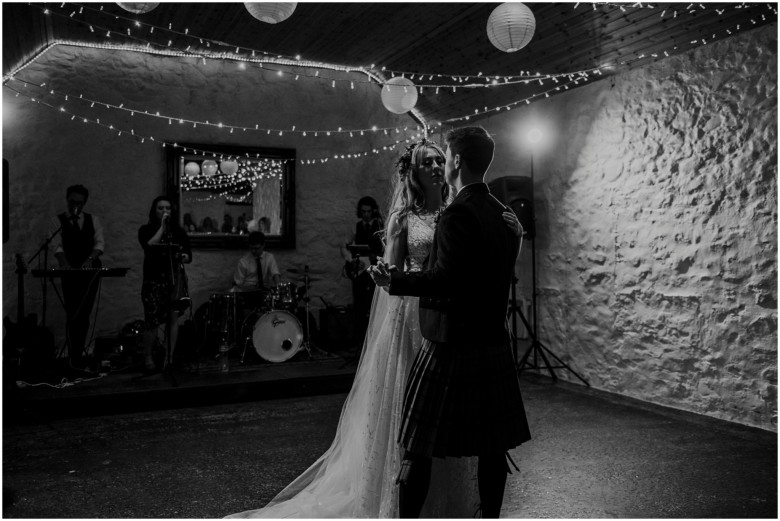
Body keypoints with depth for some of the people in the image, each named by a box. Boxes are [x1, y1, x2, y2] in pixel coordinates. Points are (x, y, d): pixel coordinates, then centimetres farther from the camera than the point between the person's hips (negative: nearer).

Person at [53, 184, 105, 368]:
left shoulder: (93, 220, 12)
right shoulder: (58, 221, 4)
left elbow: (100, 243, 0)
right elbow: (58, 246, -8)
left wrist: (90, 259, -18)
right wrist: (64, 264, -26)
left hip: (90, 270, 3)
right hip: (70, 271, -3)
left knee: (85, 313, 5)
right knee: (73, 314, -6)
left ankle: (79, 352, 17)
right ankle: (74, 356, 0)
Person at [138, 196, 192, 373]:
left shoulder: (178, 231, 10)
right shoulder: (146, 230, 4)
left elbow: (189, 256, 10)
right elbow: (149, 246, -17)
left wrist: (183, 257, -12)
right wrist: (162, 226, -13)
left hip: (175, 279, 2)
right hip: (154, 280, -2)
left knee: (173, 317, -4)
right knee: (153, 320, -6)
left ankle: (169, 357, 5)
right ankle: (147, 355, 15)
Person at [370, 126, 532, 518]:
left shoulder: (457, 214, -15)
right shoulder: (505, 215, 10)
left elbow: (446, 277, -25)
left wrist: (394, 282, -14)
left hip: (450, 346, -8)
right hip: (495, 345, 8)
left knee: (418, 448, 4)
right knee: (491, 446, 14)